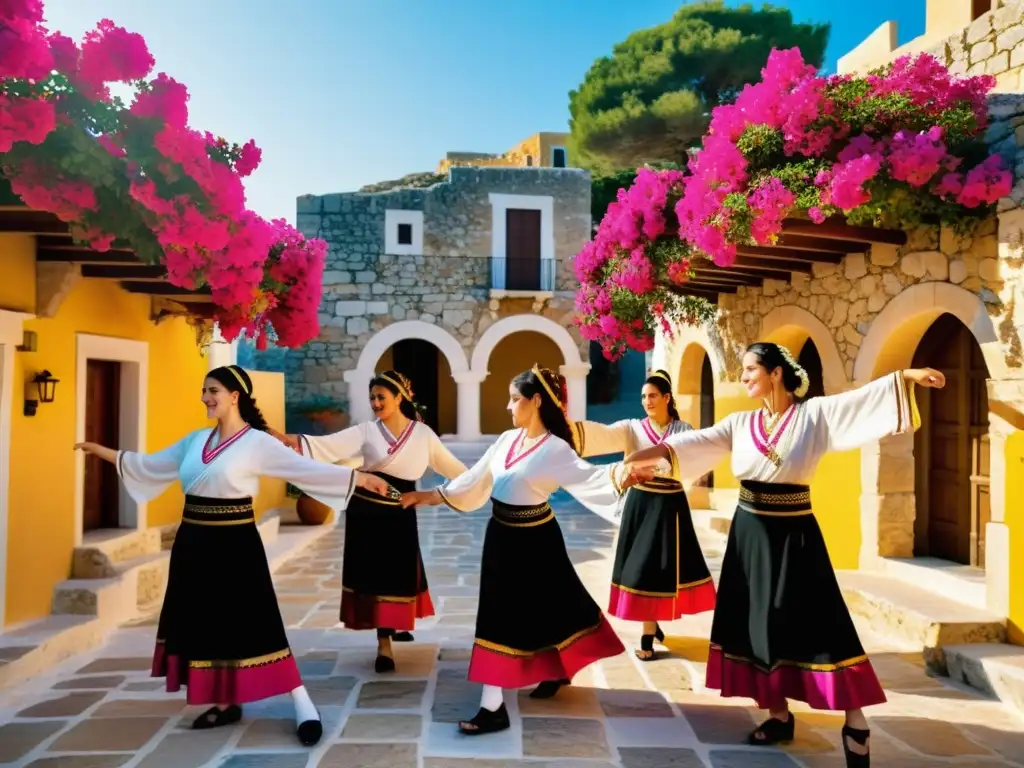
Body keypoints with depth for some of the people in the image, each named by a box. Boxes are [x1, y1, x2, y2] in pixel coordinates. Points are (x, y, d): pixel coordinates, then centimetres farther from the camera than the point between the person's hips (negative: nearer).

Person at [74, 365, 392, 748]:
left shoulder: (257, 443, -10)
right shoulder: (196, 440, 9)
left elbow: (306, 469, -16)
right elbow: (149, 465, 21)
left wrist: (359, 478, -25)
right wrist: (101, 451, 25)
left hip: (234, 545, -7)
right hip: (194, 544, 7)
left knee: (253, 626, -6)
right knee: (203, 624, 12)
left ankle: (304, 708, 2)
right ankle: (227, 703, 28)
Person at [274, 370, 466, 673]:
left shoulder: (423, 434, 0)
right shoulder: (366, 431, -4)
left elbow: (450, 465, 7)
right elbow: (327, 445, -14)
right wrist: (288, 440, -28)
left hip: (400, 515, 1)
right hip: (367, 513, -1)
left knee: (399, 573, 10)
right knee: (374, 575, 1)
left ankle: (395, 626, 37)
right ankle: (384, 643, 10)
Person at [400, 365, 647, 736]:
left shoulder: (554, 449, -16)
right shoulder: (507, 440, 3)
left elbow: (588, 477, -31)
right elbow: (473, 481, 10)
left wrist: (618, 475, -52)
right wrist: (425, 496, 13)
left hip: (533, 541, -7)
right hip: (501, 537, 7)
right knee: (503, 615, 14)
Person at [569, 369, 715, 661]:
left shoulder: (683, 430, 0)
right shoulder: (632, 428, 0)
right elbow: (603, 435, -15)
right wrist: (569, 427, -31)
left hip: (670, 505, -1)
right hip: (640, 503, 1)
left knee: (658, 567, 2)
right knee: (642, 567, 6)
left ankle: (648, 634, 15)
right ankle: (651, 627, 25)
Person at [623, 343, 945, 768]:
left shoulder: (814, 413, -6)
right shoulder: (740, 423, 3)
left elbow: (864, 397, -16)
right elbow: (694, 442, -5)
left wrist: (908, 376, -30)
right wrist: (640, 456, -16)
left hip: (794, 534, -4)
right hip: (750, 533, 4)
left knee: (818, 623, -4)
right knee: (758, 622, 9)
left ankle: (855, 723, 9)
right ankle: (778, 715, 23)